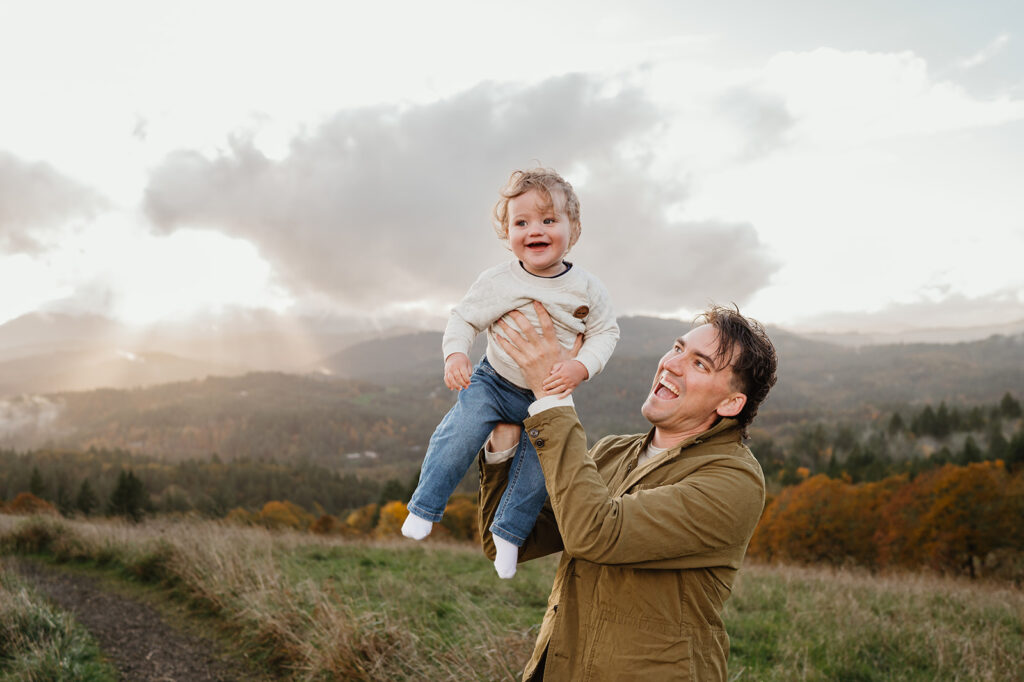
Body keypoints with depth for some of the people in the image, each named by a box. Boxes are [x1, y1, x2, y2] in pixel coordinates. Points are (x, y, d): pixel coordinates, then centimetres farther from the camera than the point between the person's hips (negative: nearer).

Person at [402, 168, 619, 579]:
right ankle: (425, 507, -4)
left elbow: (605, 332, -3)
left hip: (549, 394, 1)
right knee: (462, 431, -22)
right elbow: (464, 317, -2)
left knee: (540, 463, -11)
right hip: (495, 381, -1)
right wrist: (455, 354, -21)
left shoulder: (586, 289, -8)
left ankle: (509, 530, 12)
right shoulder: (497, 282, -10)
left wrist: (580, 367, -21)